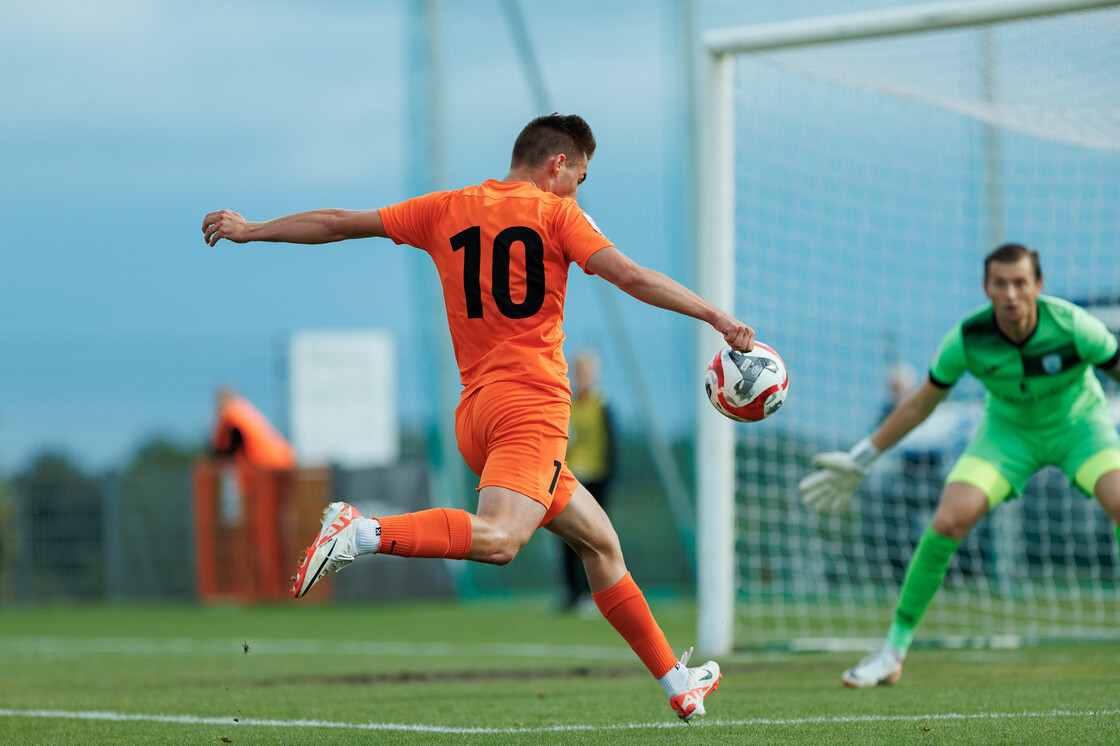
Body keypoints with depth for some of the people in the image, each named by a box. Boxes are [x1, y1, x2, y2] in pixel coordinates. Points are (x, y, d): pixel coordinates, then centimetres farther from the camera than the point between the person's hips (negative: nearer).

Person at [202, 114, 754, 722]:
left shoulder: (447, 210, 16)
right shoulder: (555, 214, 2)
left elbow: (338, 224, 18)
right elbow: (632, 277, -8)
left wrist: (250, 231, 29)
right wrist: (719, 318, -4)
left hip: (475, 410, 8)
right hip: (532, 399, -8)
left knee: (599, 541, 15)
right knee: (497, 538, -28)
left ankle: (676, 683, 17)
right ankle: (360, 532, -41)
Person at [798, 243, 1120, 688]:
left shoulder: (1071, 326, -30)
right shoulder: (967, 338, -23)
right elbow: (921, 402, -6)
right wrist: (860, 460, -2)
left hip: (1078, 423, -1)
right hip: (1009, 429, 2)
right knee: (949, 520, -19)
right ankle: (894, 652, -6)